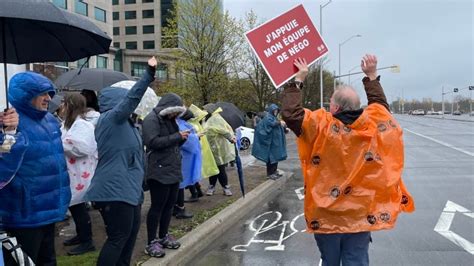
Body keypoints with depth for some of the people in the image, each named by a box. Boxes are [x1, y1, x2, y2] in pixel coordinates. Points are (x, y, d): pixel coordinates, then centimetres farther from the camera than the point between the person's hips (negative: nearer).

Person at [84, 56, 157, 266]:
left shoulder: (123, 122, 14)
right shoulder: (110, 119, -13)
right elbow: (132, 97, -24)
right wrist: (149, 73, -27)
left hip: (127, 187, 10)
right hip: (115, 189, -10)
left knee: (131, 229, 17)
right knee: (118, 236, -3)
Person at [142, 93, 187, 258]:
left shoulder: (169, 120, 17)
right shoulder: (151, 119, -10)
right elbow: (153, 142, -22)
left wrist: (182, 139, 2)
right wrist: (177, 136, -19)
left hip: (173, 170, 9)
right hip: (159, 171, -9)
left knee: (170, 204, 13)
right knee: (157, 206, -3)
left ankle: (163, 236, 26)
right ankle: (151, 242, 7)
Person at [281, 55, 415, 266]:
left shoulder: (320, 126, -18)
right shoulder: (374, 122, -6)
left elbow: (290, 113, -12)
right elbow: (380, 104, 16)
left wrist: (298, 81, -3)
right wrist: (371, 76, 25)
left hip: (326, 215, -2)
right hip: (362, 214, 2)